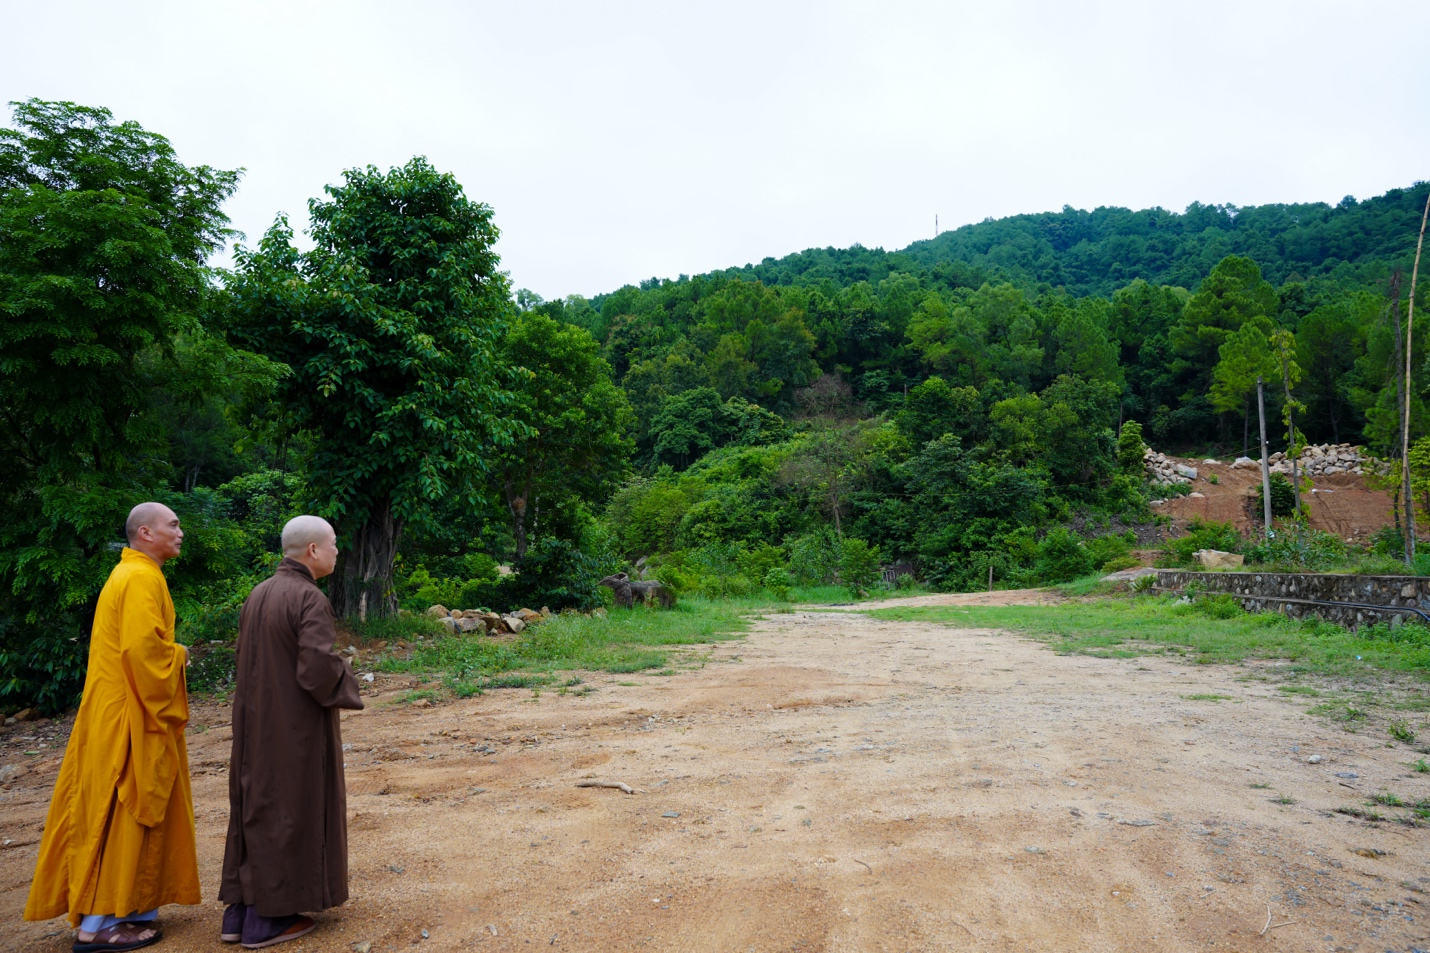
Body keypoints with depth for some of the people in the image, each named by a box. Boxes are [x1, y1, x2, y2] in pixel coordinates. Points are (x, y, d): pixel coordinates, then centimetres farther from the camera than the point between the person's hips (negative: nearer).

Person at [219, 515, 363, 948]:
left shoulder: (258, 594, 6)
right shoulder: (309, 599, -20)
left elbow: (247, 657, 12)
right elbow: (319, 669, -27)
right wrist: (345, 678, -7)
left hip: (257, 722, 8)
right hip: (296, 728, -8)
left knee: (257, 808, 16)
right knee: (289, 812, 4)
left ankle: (239, 912, 23)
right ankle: (266, 920, 14)